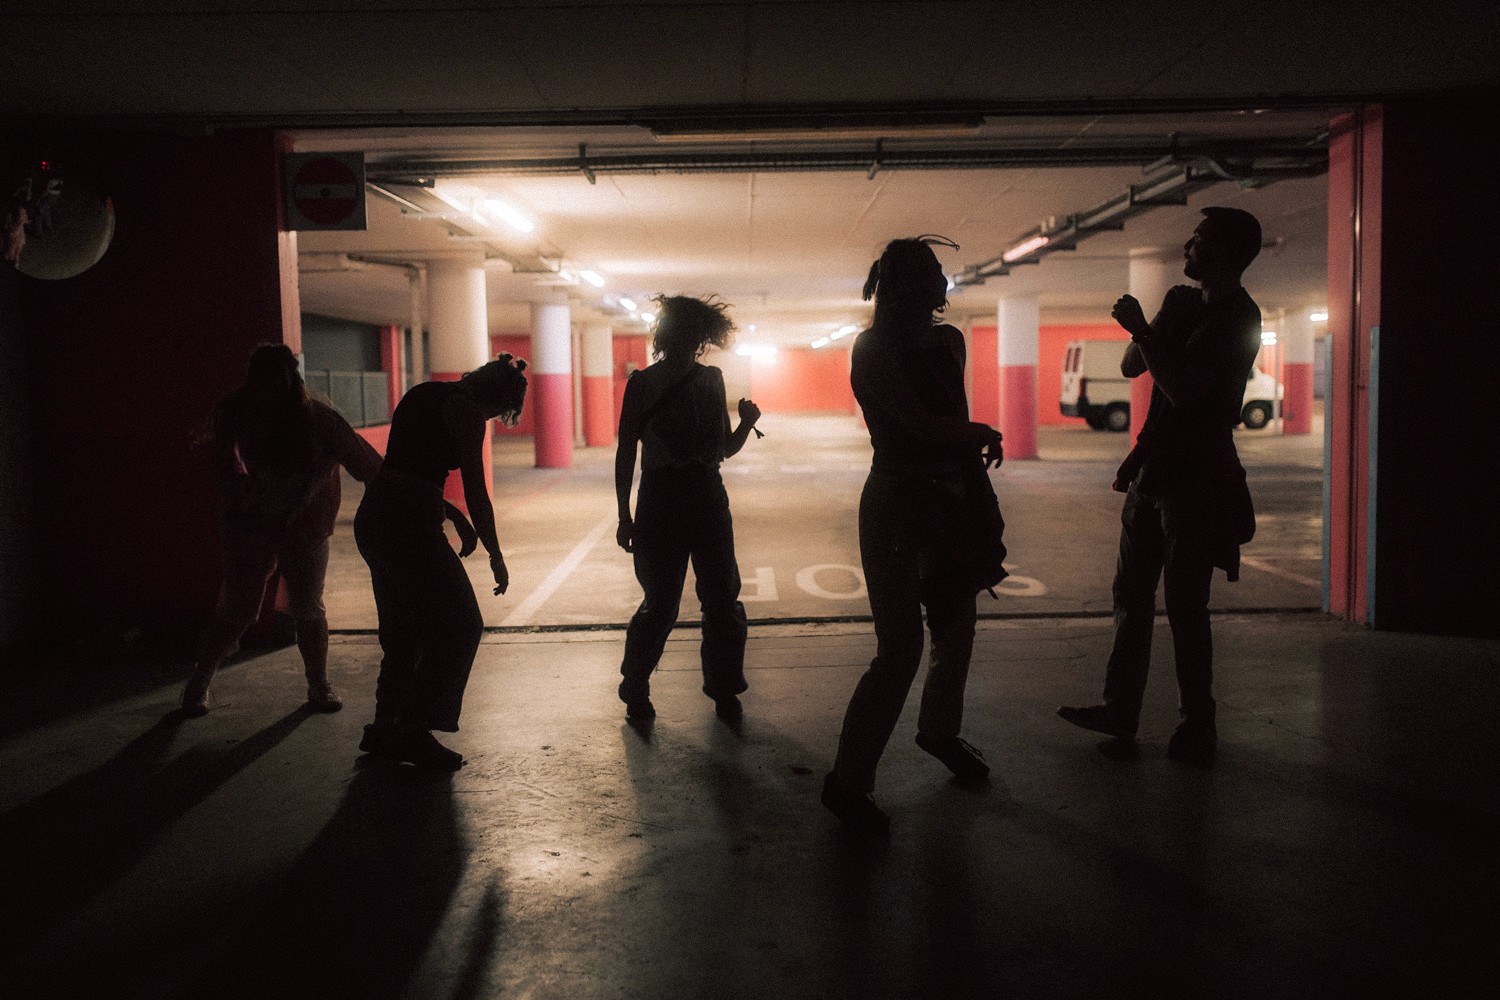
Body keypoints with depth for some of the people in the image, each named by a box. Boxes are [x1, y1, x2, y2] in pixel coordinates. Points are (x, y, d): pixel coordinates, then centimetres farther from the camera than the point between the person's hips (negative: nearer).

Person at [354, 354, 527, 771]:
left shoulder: (424, 394, 18)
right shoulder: (467, 411, -8)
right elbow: (476, 492, -8)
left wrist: (454, 516, 22)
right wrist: (496, 555, 2)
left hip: (373, 518, 9)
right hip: (409, 525, -9)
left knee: (404, 632, 18)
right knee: (460, 626, 2)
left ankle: (385, 729, 24)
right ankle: (415, 729, 4)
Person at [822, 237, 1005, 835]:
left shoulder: (948, 342, 8)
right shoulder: (873, 348, -12)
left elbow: (956, 424, 10)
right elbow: (924, 426, -19)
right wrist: (984, 435, -4)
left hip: (949, 500, 7)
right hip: (896, 505, -7)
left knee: (957, 628, 18)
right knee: (901, 646, -8)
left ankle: (939, 730, 44)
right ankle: (847, 780, 3)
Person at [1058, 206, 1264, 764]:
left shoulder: (1237, 316, -12)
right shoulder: (1184, 302, 13)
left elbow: (1181, 389, -21)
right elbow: (1131, 367, 13)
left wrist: (1142, 329, -15)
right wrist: (1147, 328, -4)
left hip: (1196, 478, -8)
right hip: (1154, 470, 8)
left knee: (1184, 605, -2)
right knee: (1131, 594, 12)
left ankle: (1198, 728, 12)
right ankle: (1120, 712, 21)